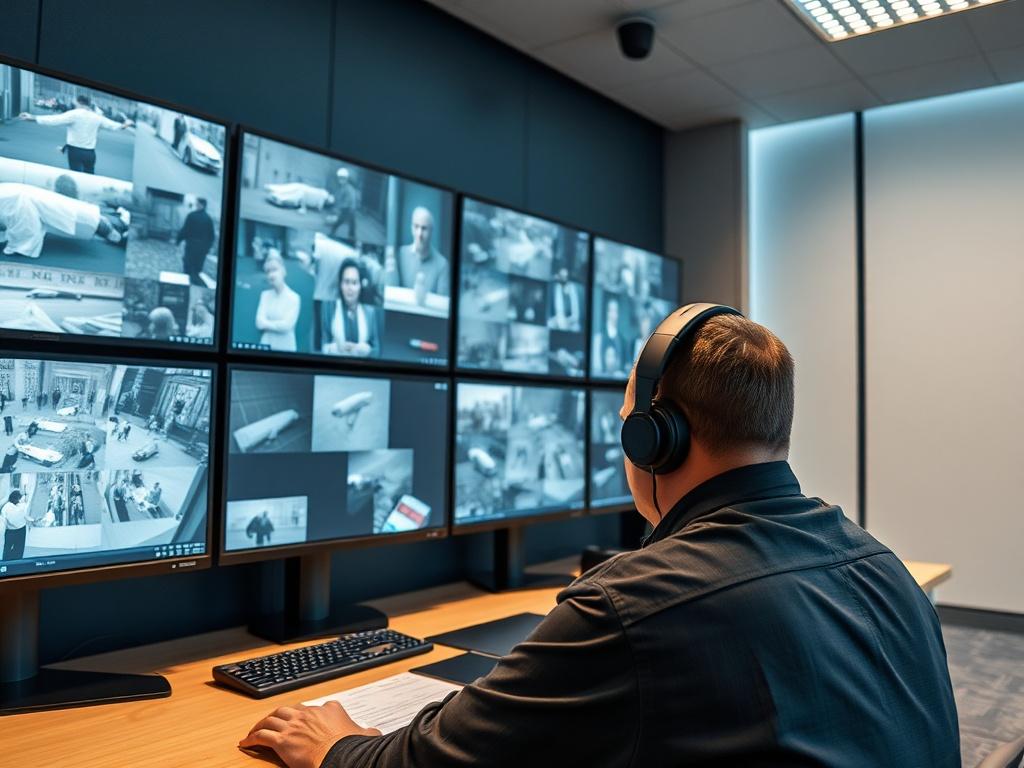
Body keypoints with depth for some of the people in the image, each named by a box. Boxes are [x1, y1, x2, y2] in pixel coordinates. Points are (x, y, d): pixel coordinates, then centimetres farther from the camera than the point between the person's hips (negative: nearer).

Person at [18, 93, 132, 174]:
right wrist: (124, 125, 39)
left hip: (75, 151, -4)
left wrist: (32, 117, -14)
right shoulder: (97, 116, 6)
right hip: (90, 153, 4)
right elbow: (112, 125, 19)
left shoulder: (74, 114, -8)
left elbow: (54, 119, -15)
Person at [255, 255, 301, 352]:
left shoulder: (294, 297, -6)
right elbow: (259, 323, -3)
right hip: (265, 347, 3)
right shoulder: (265, 295, 6)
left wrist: (267, 324, -5)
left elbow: (286, 325, -14)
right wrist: (278, 325, -10)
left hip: (285, 348, -3)